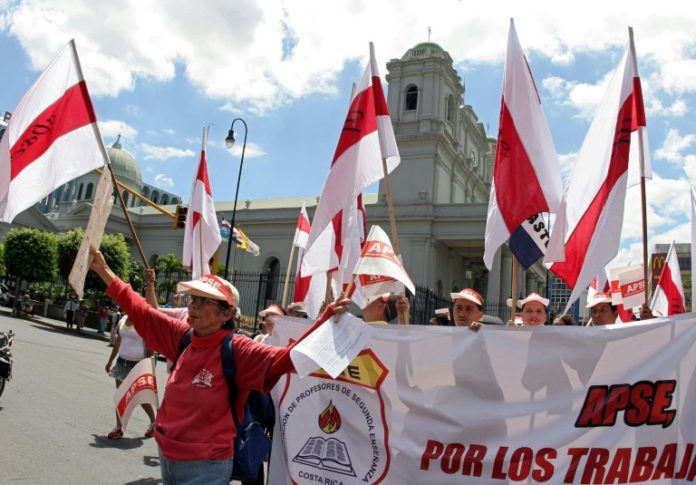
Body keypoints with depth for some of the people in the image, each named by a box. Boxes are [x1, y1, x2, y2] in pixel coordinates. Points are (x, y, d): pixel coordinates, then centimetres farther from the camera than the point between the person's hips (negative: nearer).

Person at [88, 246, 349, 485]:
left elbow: (287, 357, -27)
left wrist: (327, 318, -37)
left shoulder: (237, 349, -19)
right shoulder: (183, 336, -3)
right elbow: (141, 312, 7)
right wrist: (104, 271, 8)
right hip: (166, 456, 6)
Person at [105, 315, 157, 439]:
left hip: (137, 365, -6)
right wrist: (110, 361, 19)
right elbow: (118, 342, 16)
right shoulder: (122, 320, 7)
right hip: (122, 362, 6)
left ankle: (153, 422, 25)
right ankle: (119, 428, 17)